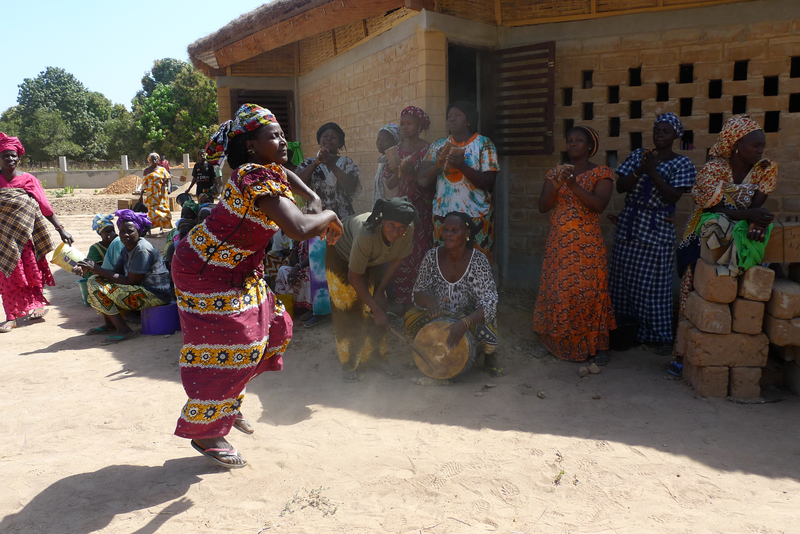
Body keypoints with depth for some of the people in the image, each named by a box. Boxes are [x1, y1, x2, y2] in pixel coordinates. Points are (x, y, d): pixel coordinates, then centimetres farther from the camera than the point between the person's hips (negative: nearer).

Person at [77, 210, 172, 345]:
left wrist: (97, 269, -19)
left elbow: (130, 281, -22)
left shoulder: (142, 250, -20)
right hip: (141, 289, 11)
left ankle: (124, 330, -13)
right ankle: (109, 325, 9)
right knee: (93, 280, 10)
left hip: (155, 296, -11)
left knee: (98, 288, -17)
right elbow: (116, 273, 4)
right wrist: (92, 269, -12)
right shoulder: (126, 249, 11)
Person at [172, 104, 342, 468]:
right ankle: (205, 433, 16)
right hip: (207, 272, -10)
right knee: (225, 348, -4)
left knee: (272, 329, 14)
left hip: (238, 269, 10)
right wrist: (329, 217, -20)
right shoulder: (257, 178, -29)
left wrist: (314, 200, 10)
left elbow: (285, 176, 28)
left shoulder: (267, 170, 1)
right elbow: (299, 229, -41)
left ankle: (227, 403, 33)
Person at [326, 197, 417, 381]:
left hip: (371, 260, 5)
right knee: (348, 310, -7)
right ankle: (349, 364, 9)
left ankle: (377, 356, 19)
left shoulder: (408, 230, -29)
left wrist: (380, 291, -11)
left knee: (379, 305, 2)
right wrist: (376, 309, -26)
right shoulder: (367, 235, -44)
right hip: (341, 256, -5)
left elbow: (396, 261, -10)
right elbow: (355, 277, -32)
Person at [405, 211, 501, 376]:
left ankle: (489, 357, 6)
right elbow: (418, 293, -6)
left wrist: (464, 323, -44)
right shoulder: (432, 256, -12)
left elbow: (489, 302, -25)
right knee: (411, 320, -26)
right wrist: (429, 299, -33)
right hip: (438, 313, 2)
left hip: (470, 315, -2)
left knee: (485, 328, -34)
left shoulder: (478, 260, -20)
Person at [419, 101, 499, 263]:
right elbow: (423, 178, 4)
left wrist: (462, 166, -21)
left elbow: (489, 183, -8)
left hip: (476, 215, -3)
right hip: (443, 214, 3)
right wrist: (438, 164, -15)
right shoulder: (439, 145, 11)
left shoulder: (484, 144, 0)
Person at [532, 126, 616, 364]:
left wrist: (574, 185, -26)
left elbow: (599, 204, -15)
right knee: (558, 291, 6)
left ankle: (598, 345, 10)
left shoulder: (602, 173, 0)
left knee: (589, 292, -4)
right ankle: (560, 341, 22)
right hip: (558, 243, 4)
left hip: (587, 244, -3)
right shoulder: (556, 172, 11)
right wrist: (557, 185, -16)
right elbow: (543, 206, 2)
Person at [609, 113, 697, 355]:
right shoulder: (638, 155, 10)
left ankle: (659, 335, 9)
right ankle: (623, 322, 26)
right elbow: (620, 187, 1)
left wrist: (652, 172, -18)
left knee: (653, 281, -2)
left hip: (656, 229, -4)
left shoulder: (683, 164, 0)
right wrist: (640, 170, -14)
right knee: (622, 276, 8)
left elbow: (674, 196, -12)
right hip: (628, 224, 4)